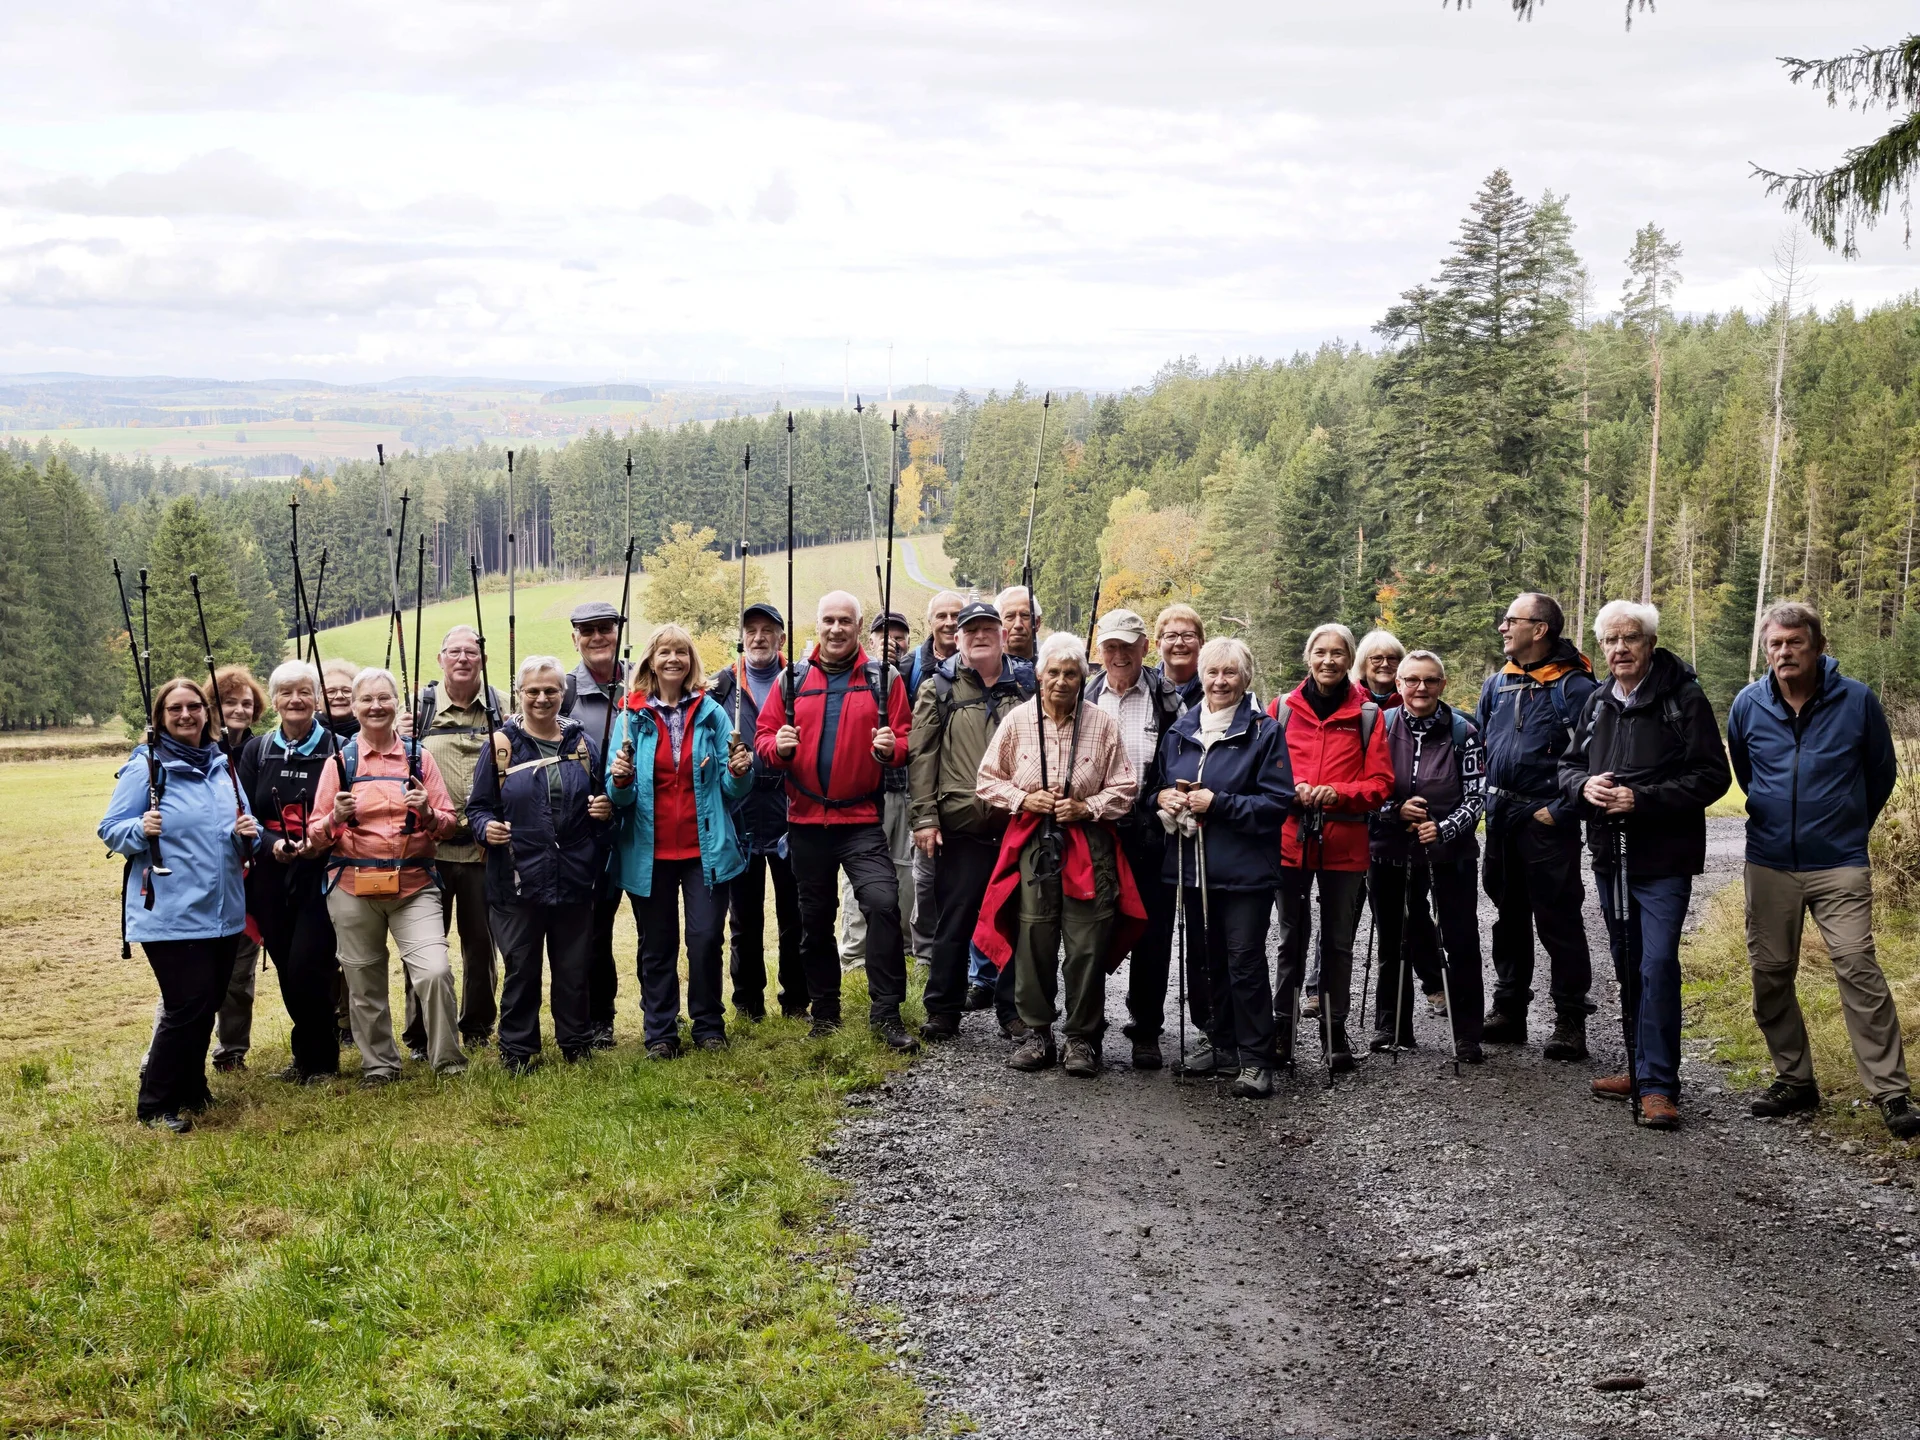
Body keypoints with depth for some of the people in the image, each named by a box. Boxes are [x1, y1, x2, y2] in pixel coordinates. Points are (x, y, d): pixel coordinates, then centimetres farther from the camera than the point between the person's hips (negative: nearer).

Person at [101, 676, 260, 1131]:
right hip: (170, 914, -6)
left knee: (207, 1004, 13)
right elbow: (110, 830, -7)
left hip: (222, 910, 6)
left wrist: (248, 832, -6)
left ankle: (189, 1089, 31)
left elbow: (241, 826, 17)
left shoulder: (222, 765, 10)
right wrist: (140, 830, -27)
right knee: (188, 1005, -10)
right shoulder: (145, 767, -7)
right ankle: (154, 1106, 4)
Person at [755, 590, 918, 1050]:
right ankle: (824, 1012, 26)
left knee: (882, 902, -18)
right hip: (806, 819, 3)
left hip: (861, 820, -2)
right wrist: (777, 746, -14)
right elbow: (763, 735, 7)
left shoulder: (883, 680, 2)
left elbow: (905, 737, 2)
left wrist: (891, 747, -19)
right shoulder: (792, 681, 6)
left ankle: (886, 1013, -10)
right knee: (815, 918, 12)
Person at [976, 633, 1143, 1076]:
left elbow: (1125, 789, 6)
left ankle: (1082, 1038, 10)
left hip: (1089, 845, -1)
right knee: (1033, 942, 2)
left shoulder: (1103, 724, 1)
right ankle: (1036, 1032, 15)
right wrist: (1023, 799, -6)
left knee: (1087, 946, -1)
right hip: (1031, 844, 1)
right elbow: (987, 780, 10)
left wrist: (1087, 807, -9)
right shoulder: (1018, 720, 3)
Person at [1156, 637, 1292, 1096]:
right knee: (1205, 958, 12)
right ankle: (1221, 1041, 26)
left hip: (1244, 867, -6)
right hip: (1193, 864, 6)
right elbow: (1161, 786, 23)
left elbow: (1278, 802, -10)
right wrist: (1164, 797, -1)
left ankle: (1255, 1059, 0)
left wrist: (1217, 803, -16)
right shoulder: (1180, 732, 12)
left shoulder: (1264, 731, -5)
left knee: (1245, 961, -7)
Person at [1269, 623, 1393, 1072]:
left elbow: (1380, 782, -1)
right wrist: (1290, 790, -13)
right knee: (1292, 937, 7)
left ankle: (1335, 1029, 18)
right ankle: (1282, 1026, 15)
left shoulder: (1367, 714, 2)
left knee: (1339, 941, 8)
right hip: (1290, 839, 0)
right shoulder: (1282, 708, 4)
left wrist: (1339, 793, -17)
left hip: (1344, 844, 0)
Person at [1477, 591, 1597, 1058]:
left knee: (1558, 919, -3)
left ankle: (1570, 1020, 4)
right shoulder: (1496, 685, 11)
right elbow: (1478, 747, 21)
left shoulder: (1573, 687, -10)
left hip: (1547, 822, -7)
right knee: (1508, 915, 14)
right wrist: (1485, 801, 12)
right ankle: (1508, 1010, 24)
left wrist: (1561, 811, -17)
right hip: (1501, 821, 7)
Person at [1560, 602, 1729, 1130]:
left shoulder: (1684, 699, -9)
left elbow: (1712, 776, -13)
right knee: (1627, 967, 15)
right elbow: (1568, 765, 17)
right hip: (1609, 856, 7)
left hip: (1663, 861, -7)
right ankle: (1642, 1069, 26)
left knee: (1657, 965, -12)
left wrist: (1642, 799, -20)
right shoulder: (1597, 702, 10)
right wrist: (1584, 785, -7)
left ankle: (1658, 1084, -7)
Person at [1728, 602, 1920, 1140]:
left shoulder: (1856, 700, -6)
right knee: (1769, 974, 6)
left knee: (1858, 968, -12)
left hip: (1839, 863, -3)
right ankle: (1794, 1080, 20)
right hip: (1768, 863, 3)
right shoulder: (1748, 705, 0)